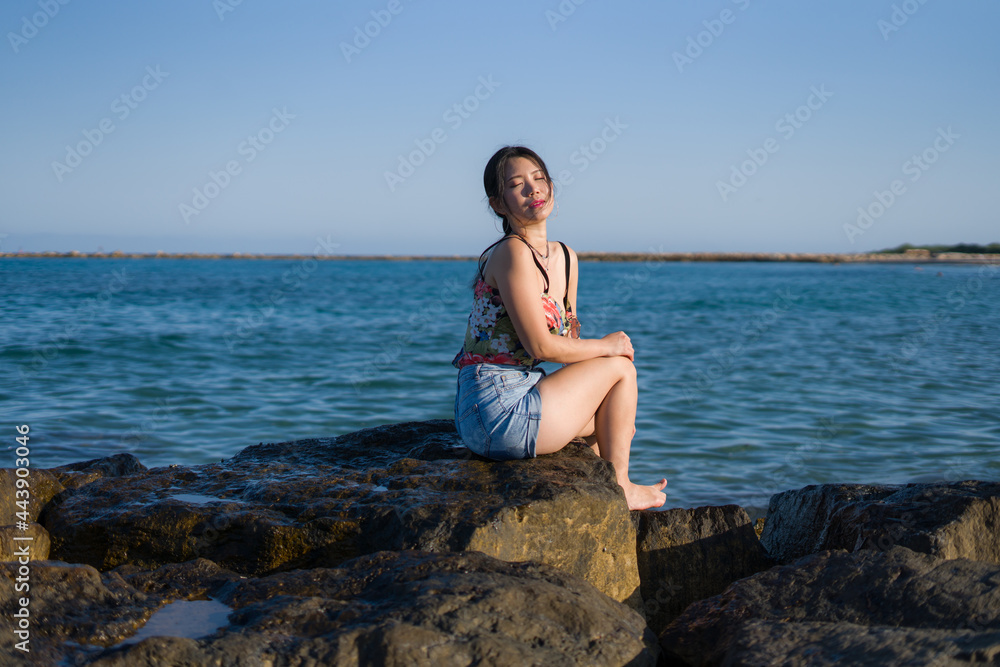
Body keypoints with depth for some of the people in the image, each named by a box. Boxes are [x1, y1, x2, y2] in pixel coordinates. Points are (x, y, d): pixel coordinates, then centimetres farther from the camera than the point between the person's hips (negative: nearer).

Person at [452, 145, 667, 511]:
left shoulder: (565, 258, 11)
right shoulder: (512, 253, -16)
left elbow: (568, 343, 16)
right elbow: (541, 346, -19)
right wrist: (607, 346, -3)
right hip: (499, 411, -9)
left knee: (615, 424, 23)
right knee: (621, 367, 1)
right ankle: (618, 488, 13)